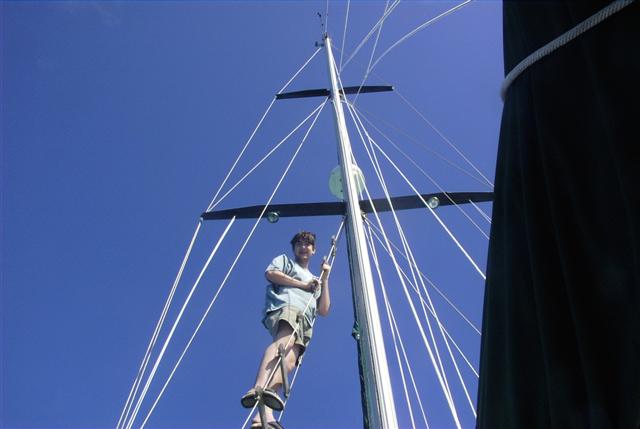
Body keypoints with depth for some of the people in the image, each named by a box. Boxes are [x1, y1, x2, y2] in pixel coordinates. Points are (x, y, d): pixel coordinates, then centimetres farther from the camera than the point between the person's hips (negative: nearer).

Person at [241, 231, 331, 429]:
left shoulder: (315, 281, 40)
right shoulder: (284, 260, 29)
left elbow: (324, 310, 26)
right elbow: (270, 273, 6)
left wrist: (325, 279, 24)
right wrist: (303, 284, 6)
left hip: (305, 323, 4)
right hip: (285, 306, -4)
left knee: (289, 359, -26)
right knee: (284, 341, -38)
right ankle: (259, 388, -62)